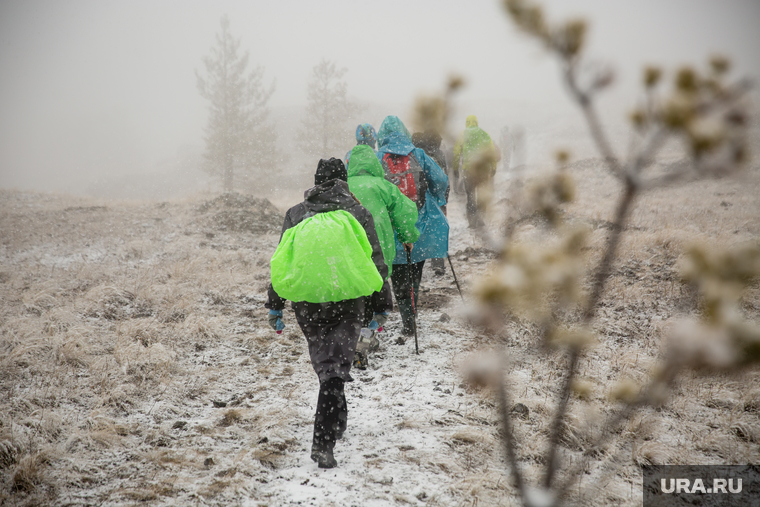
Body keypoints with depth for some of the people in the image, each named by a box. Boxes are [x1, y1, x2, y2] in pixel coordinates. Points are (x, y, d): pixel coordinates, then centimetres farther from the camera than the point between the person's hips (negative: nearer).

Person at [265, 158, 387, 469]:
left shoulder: (296, 215, 9)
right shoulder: (357, 212, 6)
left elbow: (280, 262, 9)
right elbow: (376, 262, 4)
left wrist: (274, 306, 14)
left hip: (306, 304, 2)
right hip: (347, 303, -2)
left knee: (323, 365, 19)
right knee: (335, 369, -2)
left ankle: (336, 422, 34)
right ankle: (323, 442, -11)